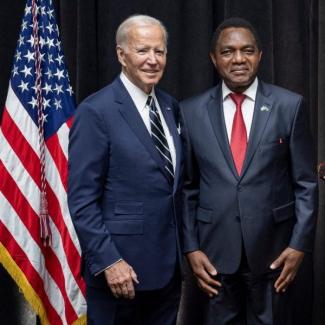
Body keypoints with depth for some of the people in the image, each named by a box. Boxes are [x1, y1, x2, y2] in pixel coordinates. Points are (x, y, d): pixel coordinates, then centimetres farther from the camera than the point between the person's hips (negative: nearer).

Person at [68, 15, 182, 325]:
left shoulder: (170, 106, 9)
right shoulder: (96, 111, -12)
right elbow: (81, 199, -14)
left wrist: (185, 248, 12)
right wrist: (108, 261, -17)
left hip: (168, 264, 6)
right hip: (120, 265, -6)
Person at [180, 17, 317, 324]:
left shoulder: (290, 105, -2)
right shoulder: (191, 111, 1)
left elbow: (305, 183, -1)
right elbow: (187, 187, 4)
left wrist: (300, 243, -6)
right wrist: (191, 247, -1)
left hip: (273, 248, -1)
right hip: (215, 250, 1)